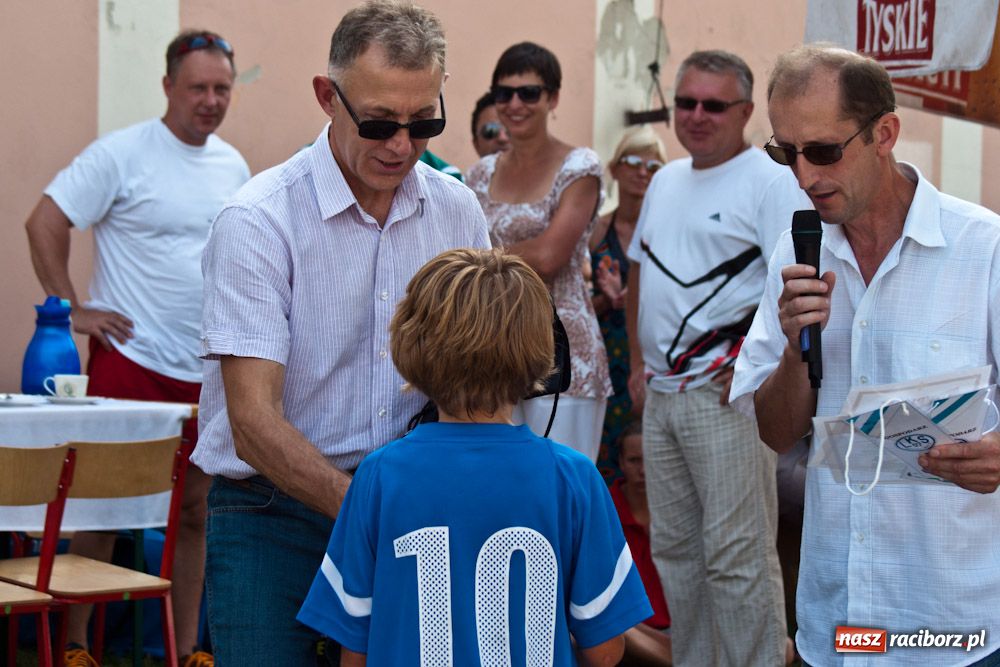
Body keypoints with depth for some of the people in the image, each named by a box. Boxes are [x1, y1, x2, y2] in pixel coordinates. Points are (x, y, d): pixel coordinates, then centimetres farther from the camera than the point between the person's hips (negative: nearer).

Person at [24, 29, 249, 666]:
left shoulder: (234, 166, 10)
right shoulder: (122, 154, -9)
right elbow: (45, 224, -9)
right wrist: (72, 309, -11)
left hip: (207, 370, 6)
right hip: (132, 359, -6)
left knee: (192, 512, 11)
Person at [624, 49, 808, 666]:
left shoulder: (771, 182, -9)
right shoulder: (666, 181, 16)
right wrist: (638, 362, 17)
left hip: (726, 396, -8)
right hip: (661, 395, 8)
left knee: (736, 557, -8)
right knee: (674, 548, 14)